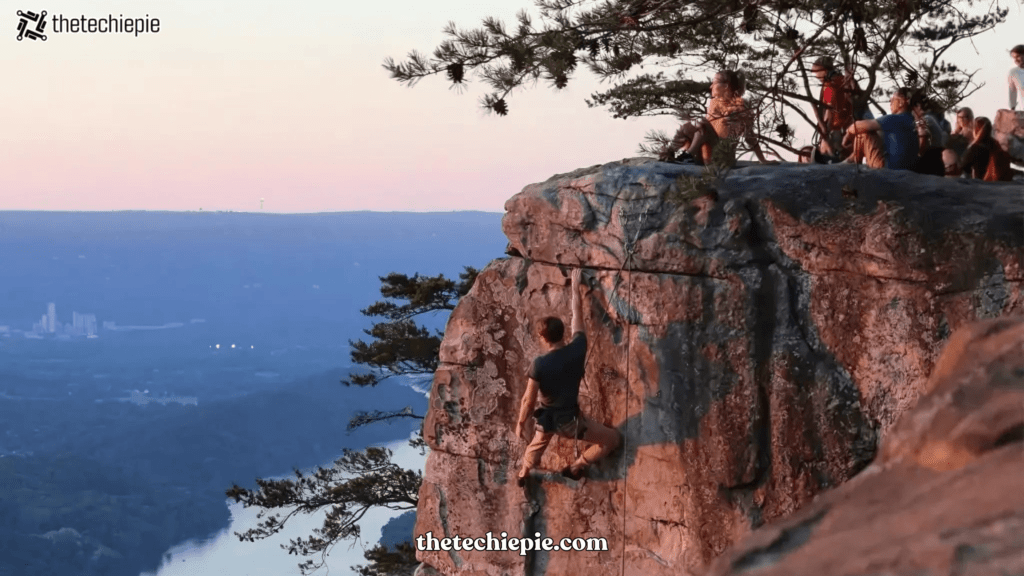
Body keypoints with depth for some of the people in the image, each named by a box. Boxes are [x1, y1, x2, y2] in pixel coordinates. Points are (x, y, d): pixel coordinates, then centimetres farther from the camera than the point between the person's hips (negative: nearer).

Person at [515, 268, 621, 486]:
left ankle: (523, 473, 55)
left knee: (538, 443, 36)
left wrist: (520, 423, 1)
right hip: (570, 420, -2)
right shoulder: (577, 350, -19)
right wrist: (575, 287, 9)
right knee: (613, 438, 15)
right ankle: (576, 466, 15)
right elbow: (577, 317, -4)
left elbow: (528, 399, -15)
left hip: (547, 418, 2)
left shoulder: (539, 365, -22)